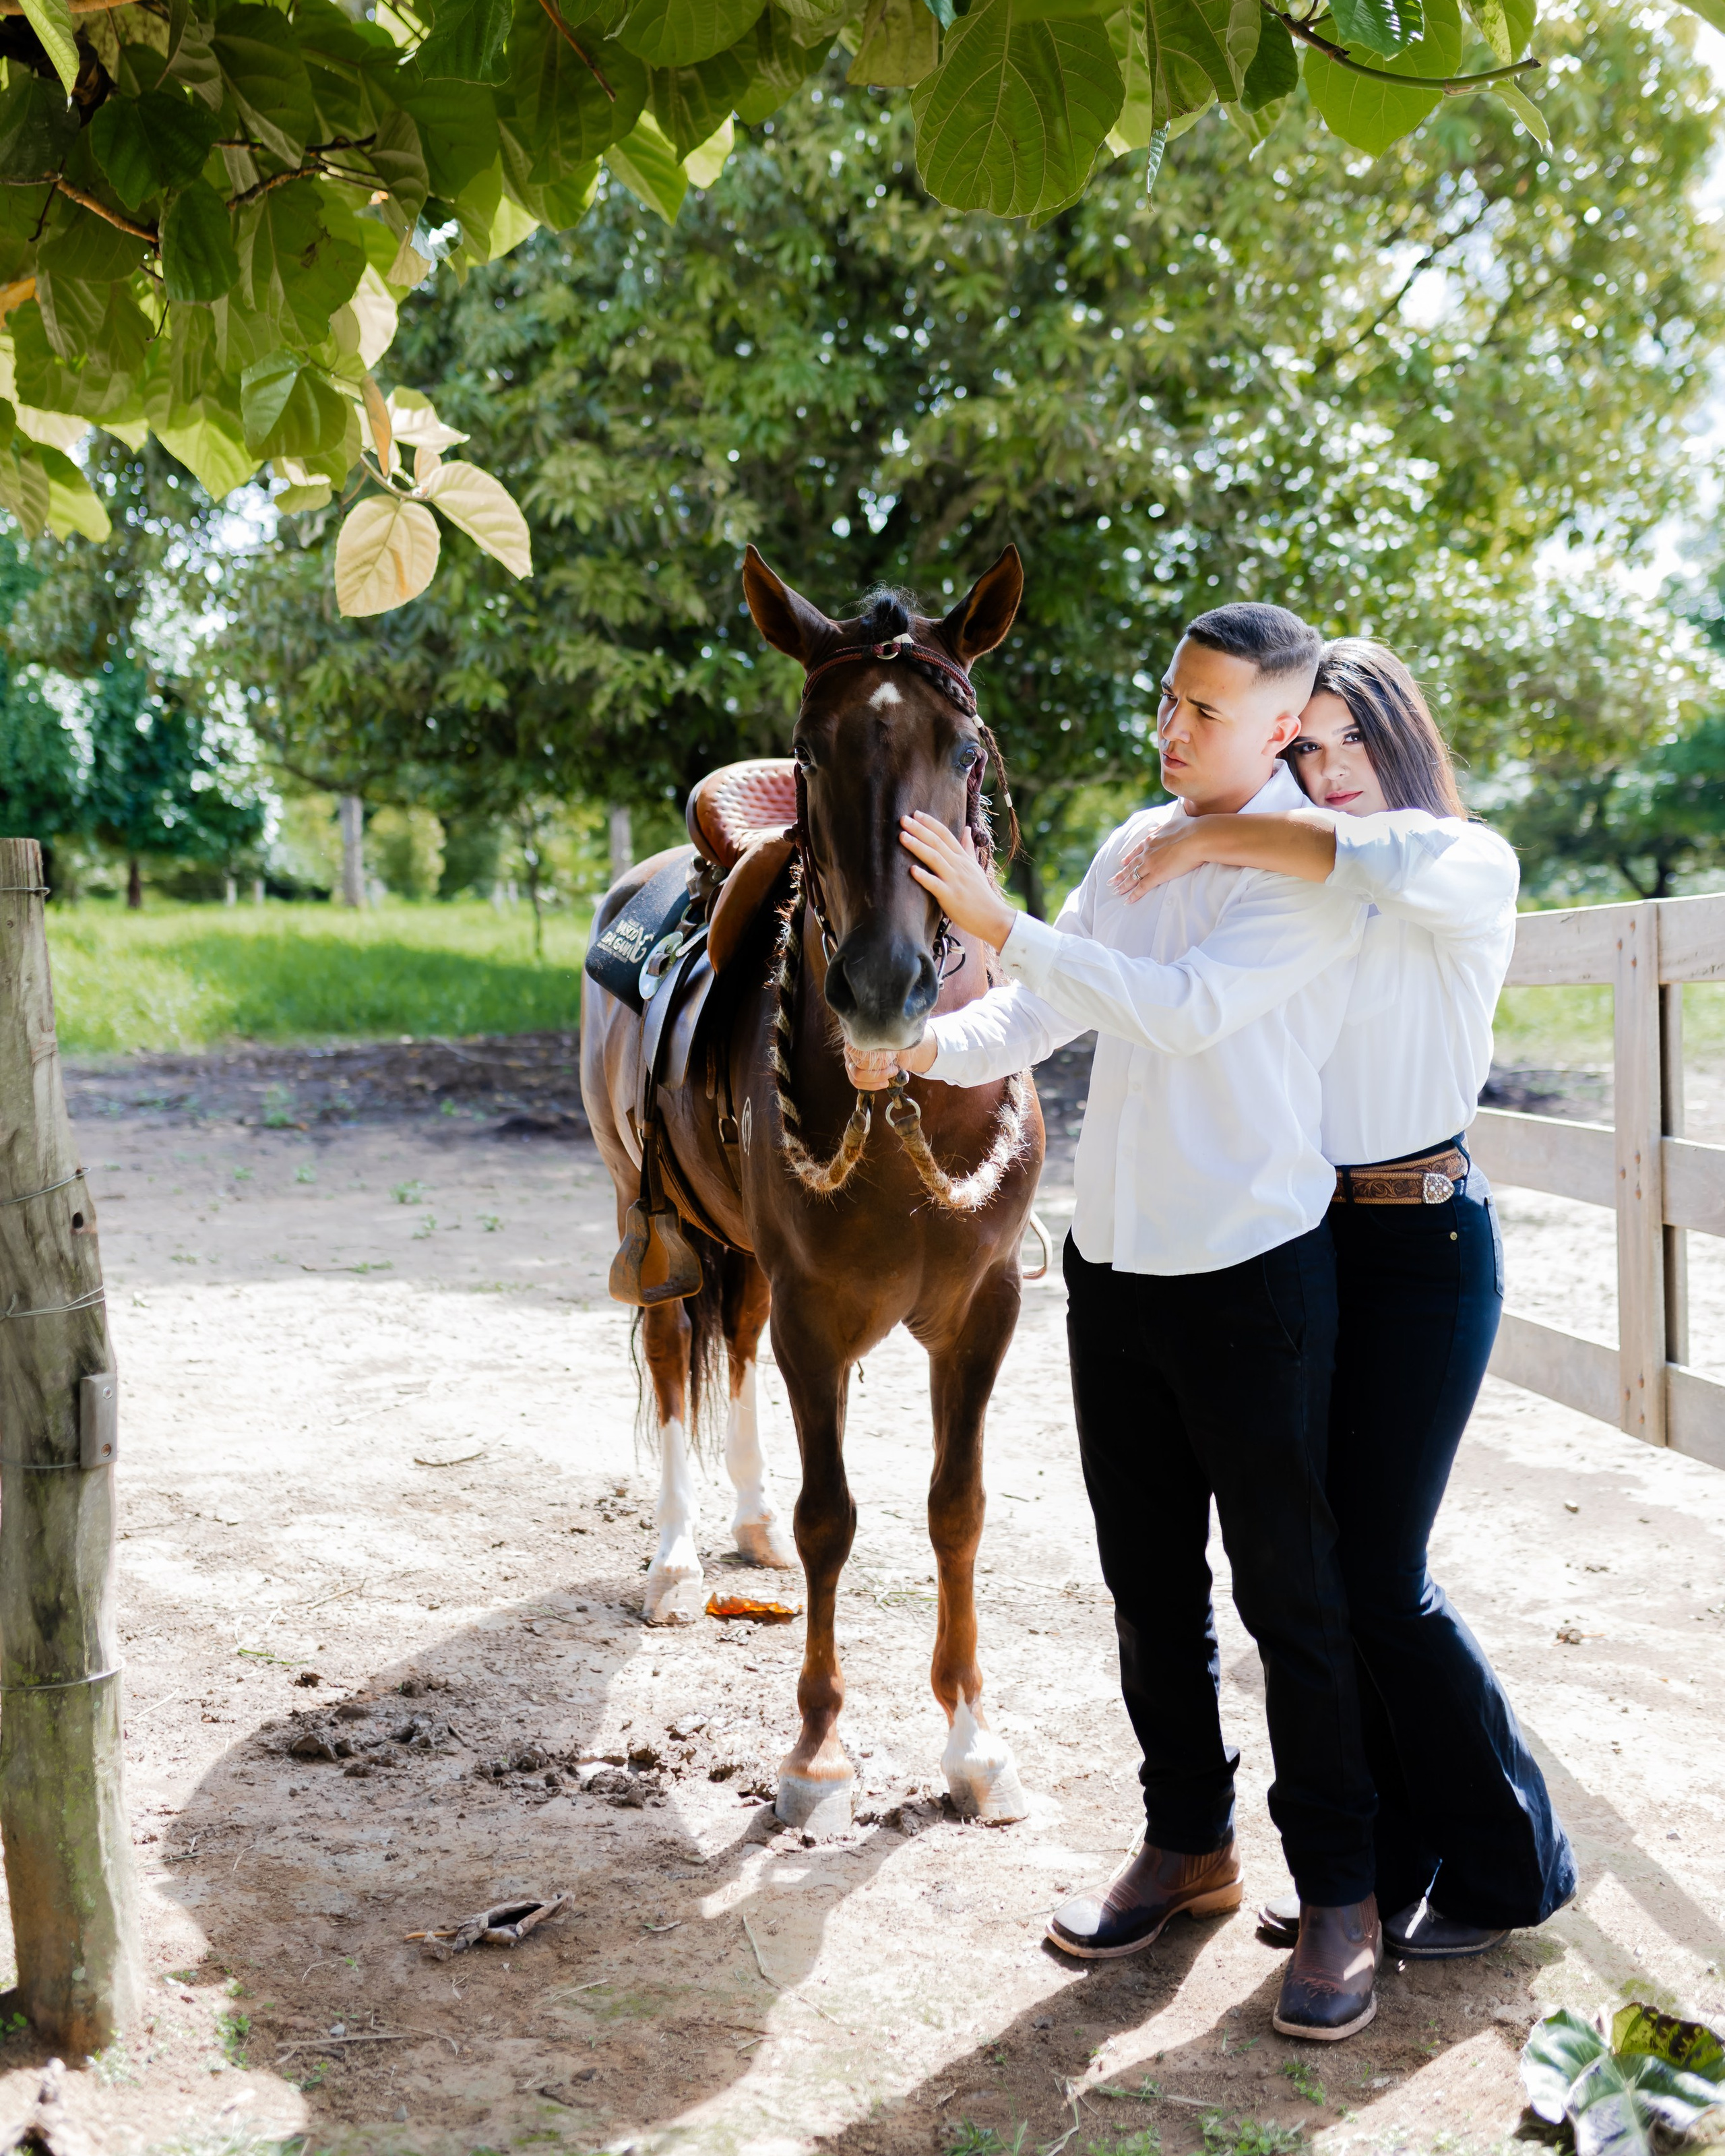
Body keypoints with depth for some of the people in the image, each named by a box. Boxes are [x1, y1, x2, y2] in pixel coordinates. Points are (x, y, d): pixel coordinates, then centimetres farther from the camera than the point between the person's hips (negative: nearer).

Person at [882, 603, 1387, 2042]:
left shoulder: (1321, 869, -12)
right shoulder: (1136, 847, 10)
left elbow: (1187, 1005, -25)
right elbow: (1046, 1013, 8)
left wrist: (1001, 921, -26)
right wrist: (936, 1048, -12)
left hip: (1253, 1271, -7)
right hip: (1113, 1259, 7)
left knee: (1291, 1594, 2)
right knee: (1147, 1580, 16)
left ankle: (1339, 1895, 16)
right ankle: (1188, 1842, 32)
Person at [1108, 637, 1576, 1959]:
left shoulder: (1472, 869, -6)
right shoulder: (1302, 897, 14)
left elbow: (1388, 855, -31)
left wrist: (1217, 840, -24)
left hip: (1424, 1245, -7)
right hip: (1308, 1241, 7)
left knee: (1381, 1575, -3)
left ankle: (1513, 1863, 17)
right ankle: (1388, 1857, 23)